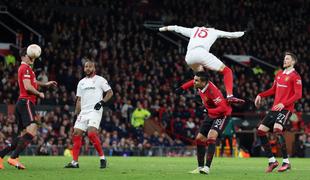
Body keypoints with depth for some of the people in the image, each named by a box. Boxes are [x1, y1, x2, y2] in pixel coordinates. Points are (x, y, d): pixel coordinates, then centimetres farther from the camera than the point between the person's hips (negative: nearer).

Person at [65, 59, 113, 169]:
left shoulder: (100, 80, 2)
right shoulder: (81, 83, 18)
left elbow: (110, 92, 2)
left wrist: (102, 102, -13)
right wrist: (76, 115, 12)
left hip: (95, 111, -6)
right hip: (83, 112, 6)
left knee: (91, 133, -22)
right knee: (76, 134, -3)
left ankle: (102, 158, -10)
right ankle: (75, 162, 1)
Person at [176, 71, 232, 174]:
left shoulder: (212, 91, -33)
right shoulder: (200, 87, -9)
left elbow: (223, 108, -35)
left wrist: (208, 111, -31)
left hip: (222, 115, -9)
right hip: (211, 115, 9)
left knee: (211, 137, -28)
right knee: (199, 139, 7)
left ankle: (207, 167, -30)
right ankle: (200, 167, 16)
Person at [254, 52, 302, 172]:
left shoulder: (295, 76, -6)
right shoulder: (279, 74, 17)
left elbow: (298, 95, -13)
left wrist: (283, 104, -23)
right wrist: (260, 95, 13)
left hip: (285, 109, -8)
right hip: (275, 108, 8)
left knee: (277, 129, -29)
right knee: (260, 131, 2)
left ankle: (286, 162, -22)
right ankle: (272, 161, 9)